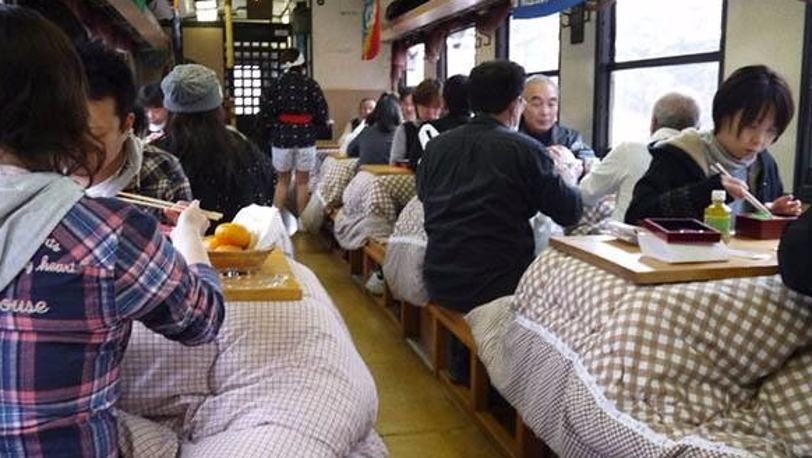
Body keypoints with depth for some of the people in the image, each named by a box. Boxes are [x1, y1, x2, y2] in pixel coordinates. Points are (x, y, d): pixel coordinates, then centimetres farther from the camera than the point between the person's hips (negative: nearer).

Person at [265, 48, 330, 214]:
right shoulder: (310, 84, -5)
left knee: (282, 180, 14)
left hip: (281, 137, 1)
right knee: (302, 181, 9)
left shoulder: (277, 84, -2)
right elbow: (323, 113, -8)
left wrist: (277, 125, 13)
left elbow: (267, 112, -6)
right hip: (305, 137, -1)